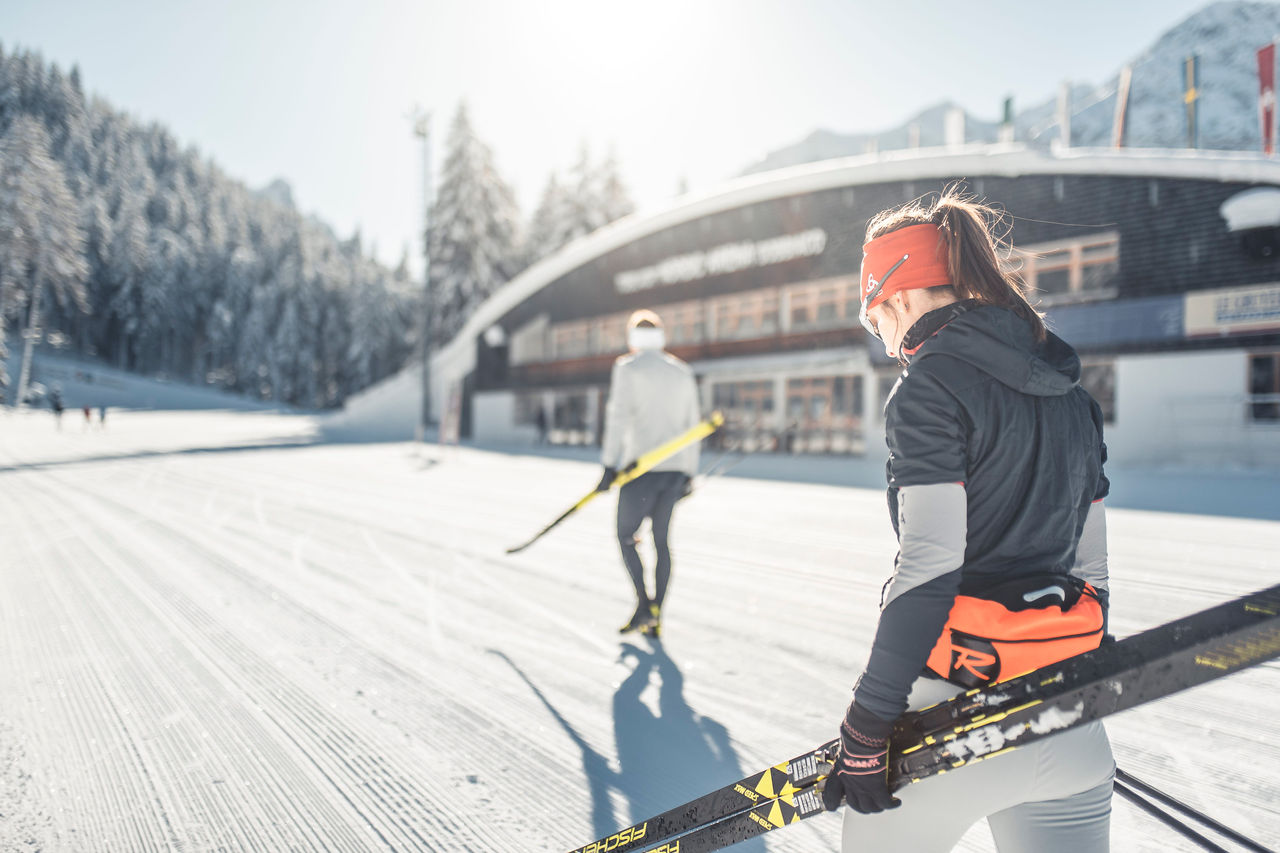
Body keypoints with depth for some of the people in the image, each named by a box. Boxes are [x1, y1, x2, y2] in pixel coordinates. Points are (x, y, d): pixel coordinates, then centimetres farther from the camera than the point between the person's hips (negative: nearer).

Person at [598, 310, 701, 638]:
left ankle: (644, 605, -3)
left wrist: (609, 465, -10)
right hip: (676, 468, 5)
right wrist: (688, 473, 19)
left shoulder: (627, 367, -1)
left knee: (626, 536, 7)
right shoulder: (683, 372, 15)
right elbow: (692, 425, 15)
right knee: (661, 539, 10)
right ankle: (656, 617, 12)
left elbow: (618, 417, -11)